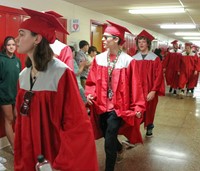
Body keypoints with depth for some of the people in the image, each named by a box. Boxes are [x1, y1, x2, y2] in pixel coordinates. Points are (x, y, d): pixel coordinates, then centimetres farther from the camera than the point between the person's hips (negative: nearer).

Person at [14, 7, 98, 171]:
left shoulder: (61, 74, -21)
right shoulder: (23, 75, 0)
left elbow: (77, 126, -19)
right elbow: (22, 122, 8)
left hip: (55, 157, -6)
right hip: (30, 158, 6)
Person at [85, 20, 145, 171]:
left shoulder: (127, 61, -11)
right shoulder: (99, 59, 0)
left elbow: (135, 86, -9)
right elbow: (92, 81, 5)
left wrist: (138, 107, -11)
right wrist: (90, 94, -12)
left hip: (119, 107, -4)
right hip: (101, 106, 5)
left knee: (109, 142, -10)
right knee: (107, 136, 20)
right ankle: (120, 148, 54)